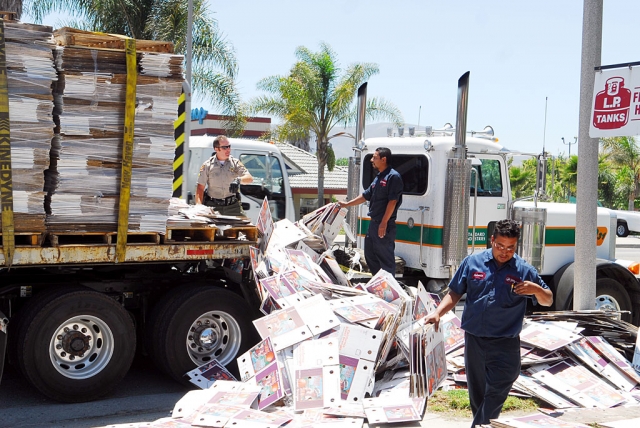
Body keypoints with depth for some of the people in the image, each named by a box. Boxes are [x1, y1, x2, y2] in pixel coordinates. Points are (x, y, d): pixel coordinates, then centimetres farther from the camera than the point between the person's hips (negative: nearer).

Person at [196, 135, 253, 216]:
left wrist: (239, 180, -25)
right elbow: (200, 188, 4)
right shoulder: (207, 165, 5)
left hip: (233, 206, 1)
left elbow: (250, 178, -3)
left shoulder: (235, 163, 7)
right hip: (213, 206, -1)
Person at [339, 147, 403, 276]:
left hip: (385, 226, -10)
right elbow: (365, 196, 23)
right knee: (370, 254, 17)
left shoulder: (393, 177, -13)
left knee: (386, 257, -4)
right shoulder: (378, 178, 16)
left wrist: (384, 223, -21)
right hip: (374, 223, 10)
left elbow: (392, 201, -19)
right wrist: (346, 204, 25)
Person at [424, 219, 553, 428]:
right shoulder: (472, 262, 2)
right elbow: (455, 293, 9)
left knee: (495, 395, -7)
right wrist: (437, 312, -6)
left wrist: (536, 289, -17)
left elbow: (548, 301, 5)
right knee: (476, 393, 15)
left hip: (505, 345, -2)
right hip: (474, 340, 2)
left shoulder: (524, 271, -1)